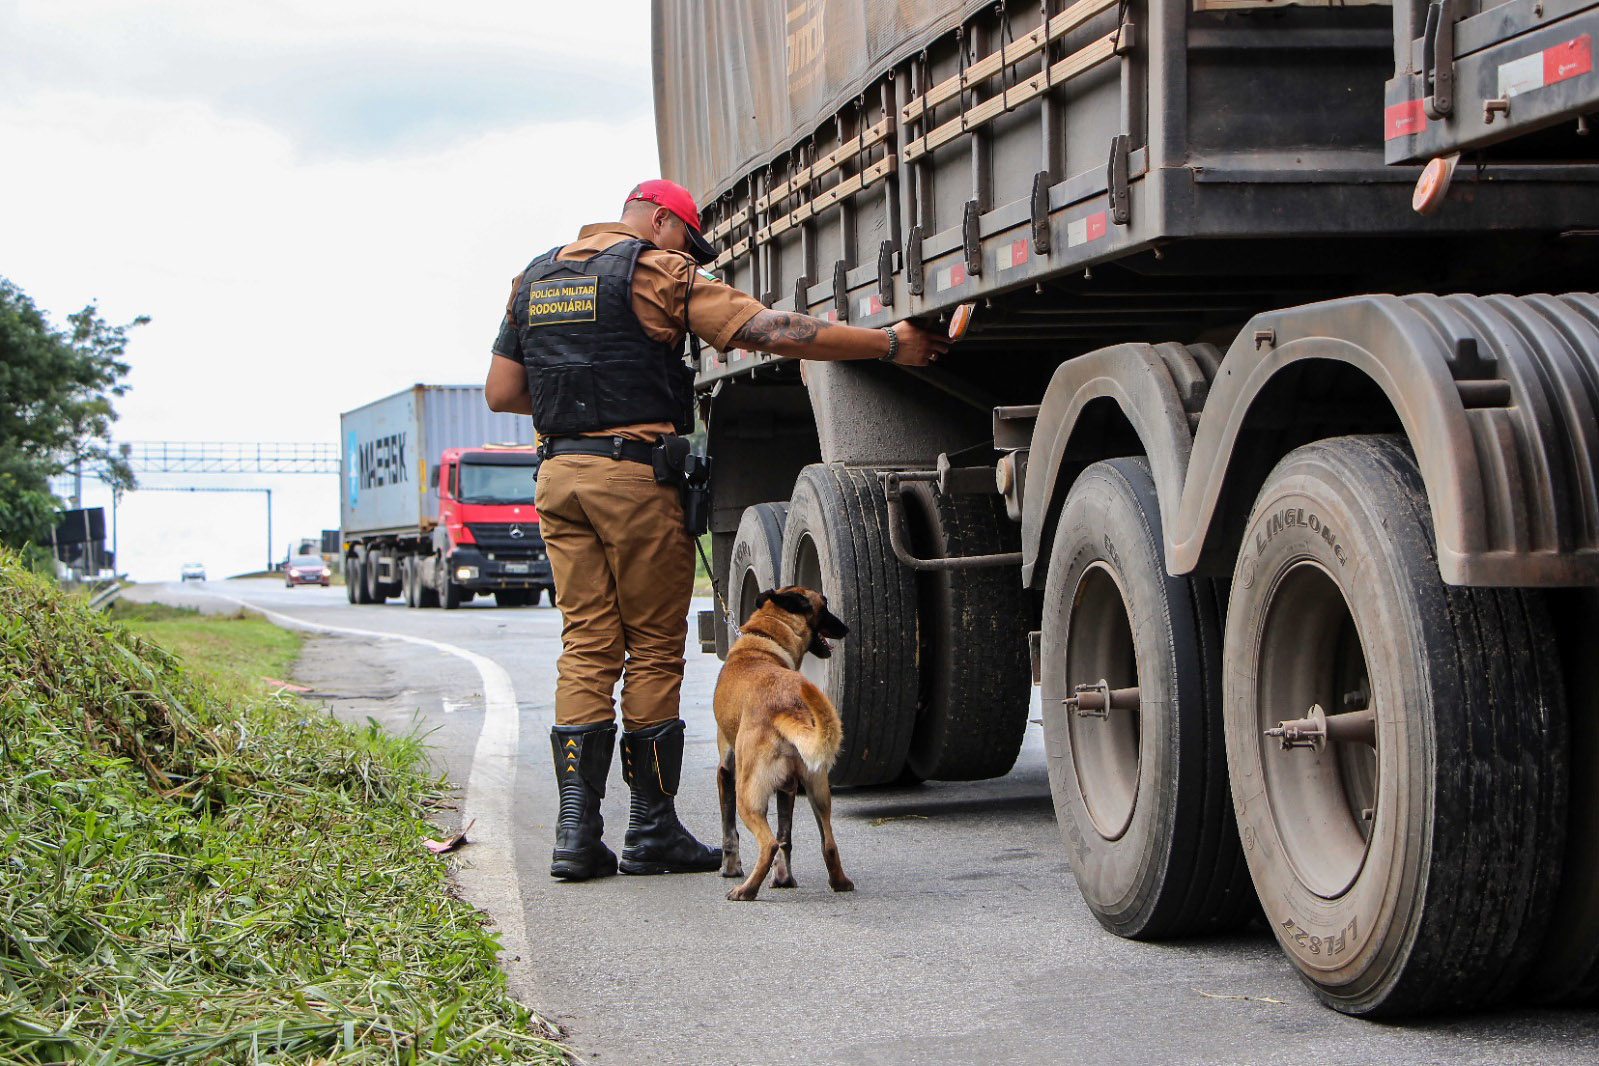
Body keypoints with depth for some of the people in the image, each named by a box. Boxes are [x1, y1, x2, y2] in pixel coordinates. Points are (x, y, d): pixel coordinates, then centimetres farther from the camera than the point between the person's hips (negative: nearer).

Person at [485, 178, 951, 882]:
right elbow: (774, 332, -12)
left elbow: (501, 391, 15)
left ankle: (577, 828, 0)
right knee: (653, 648, 2)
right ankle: (651, 830, 7)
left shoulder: (535, 277, 17)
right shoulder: (657, 270, -3)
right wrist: (890, 343, -9)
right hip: (635, 474, -6)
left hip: (559, 474, 6)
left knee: (586, 646, 7)